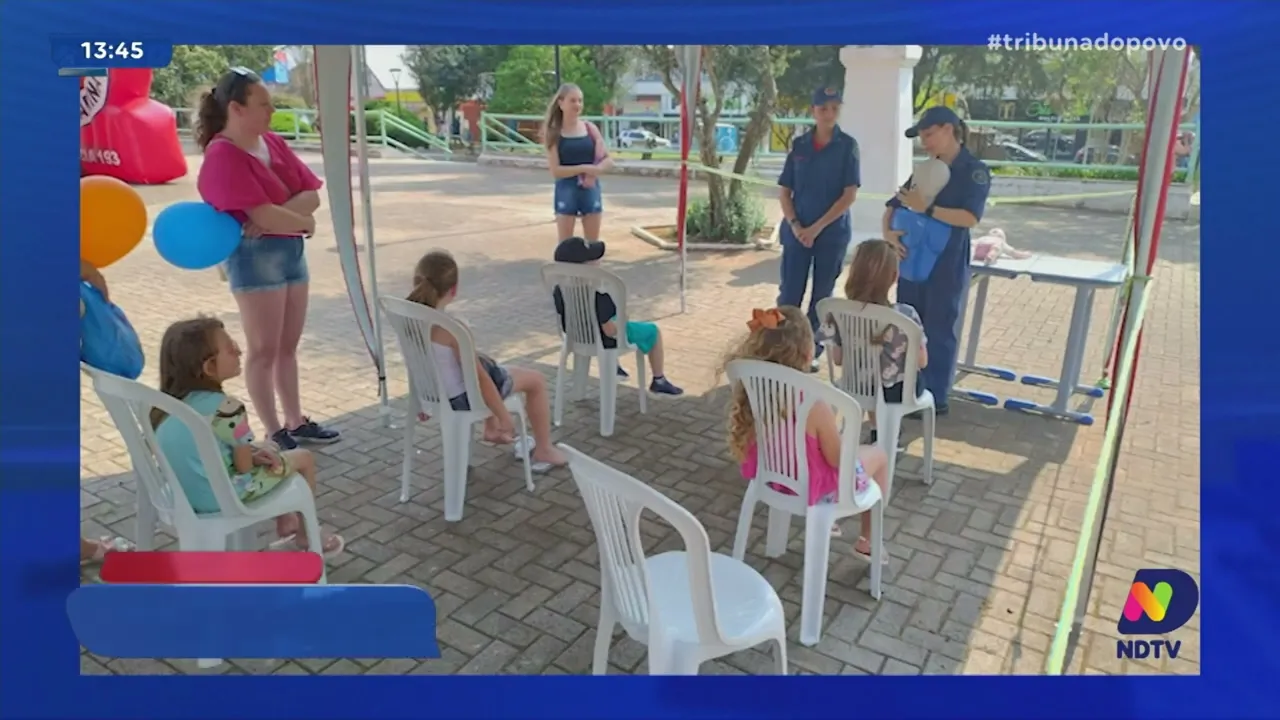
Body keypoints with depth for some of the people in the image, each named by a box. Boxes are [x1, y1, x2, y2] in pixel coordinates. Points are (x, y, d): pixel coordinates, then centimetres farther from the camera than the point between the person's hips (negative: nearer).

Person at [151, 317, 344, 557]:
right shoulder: (226, 408, -26)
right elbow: (244, 466, -16)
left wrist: (251, 452, 7)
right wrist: (254, 454, 5)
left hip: (184, 491, 8)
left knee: (268, 448, 29)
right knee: (304, 458, 9)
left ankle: (286, 525, 39)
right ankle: (304, 539, 26)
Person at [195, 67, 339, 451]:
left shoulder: (274, 143, 10)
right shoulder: (223, 156, -13)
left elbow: (312, 195, 3)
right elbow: (264, 215, -21)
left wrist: (279, 215, -14)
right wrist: (305, 222, -5)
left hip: (291, 250, 8)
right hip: (255, 256, -8)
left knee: (288, 346, 15)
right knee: (265, 350, 1)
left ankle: (296, 422, 26)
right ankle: (275, 434, 12)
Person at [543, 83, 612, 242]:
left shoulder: (590, 128, 4)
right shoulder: (554, 133, -4)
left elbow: (608, 160, 4)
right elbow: (555, 170, -11)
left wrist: (595, 171, -16)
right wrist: (584, 168, -19)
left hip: (590, 190, 3)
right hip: (566, 191, -3)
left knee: (593, 245, 8)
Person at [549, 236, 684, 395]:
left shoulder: (559, 290, -14)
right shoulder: (598, 294, -37)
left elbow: (565, 321, 0)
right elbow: (610, 330, -32)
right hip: (606, 340, -7)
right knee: (653, 331, 16)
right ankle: (659, 381, 30)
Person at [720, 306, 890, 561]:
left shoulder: (751, 391, -17)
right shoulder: (815, 406, -34)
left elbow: (741, 450, -3)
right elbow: (837, 459, -20)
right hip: (814, 489, -6)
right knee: (879, 456, 21)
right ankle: (867, 542, 33)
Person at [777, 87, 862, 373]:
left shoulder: (847, 145, -4)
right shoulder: (799, 145, 3)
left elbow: (850, 194, -9)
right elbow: (784, 191, 4)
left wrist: (817, 228, -14)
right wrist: (795, 225, -10)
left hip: (832, 232, -1)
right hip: (797, 231, 1)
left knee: (822, 297, 8)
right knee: (789, 294, 0)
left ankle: (812, 353, 21)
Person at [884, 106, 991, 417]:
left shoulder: (975, 170, -7)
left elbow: (970, 217, -20)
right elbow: (893, 206, 9)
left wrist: (927, 208, -24)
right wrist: (889, 232, -10)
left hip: (947, 265, -6)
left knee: (940, 331, 3)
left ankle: (936, 398, 14)